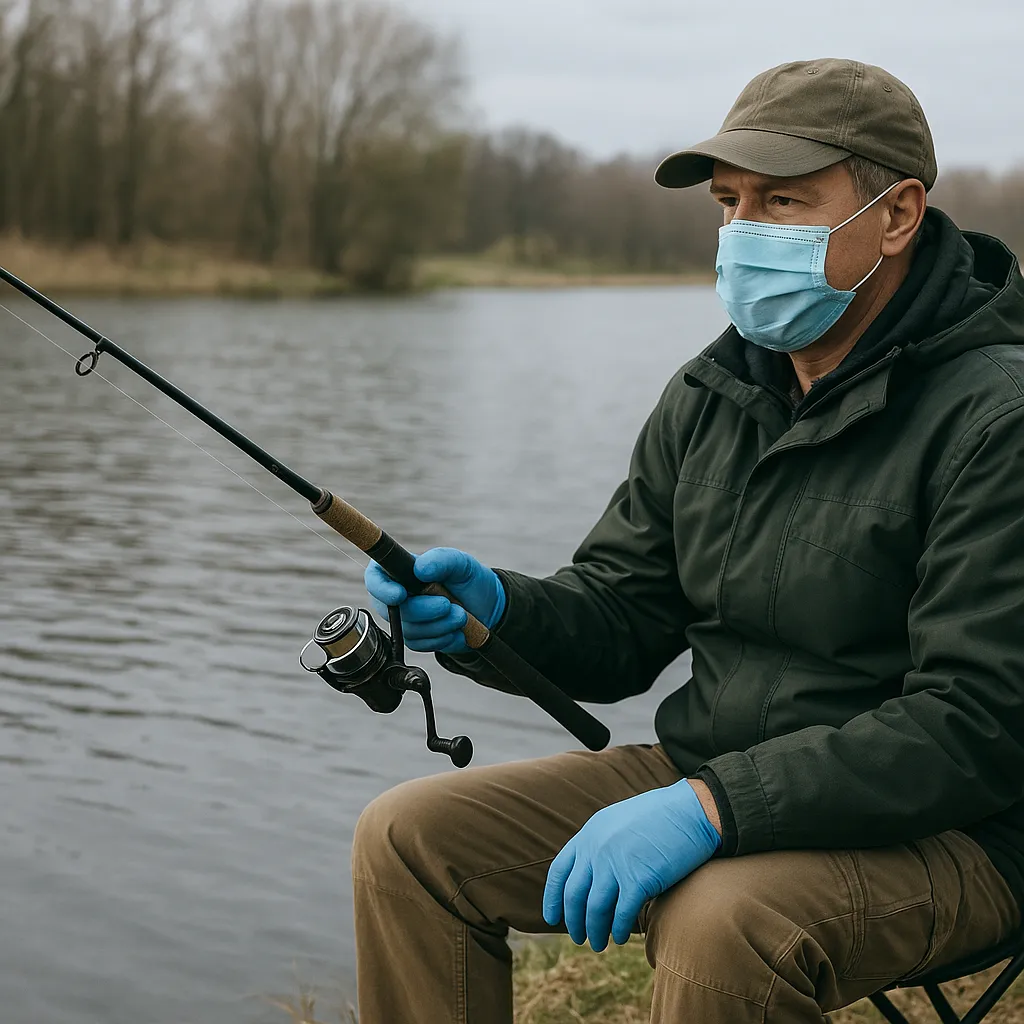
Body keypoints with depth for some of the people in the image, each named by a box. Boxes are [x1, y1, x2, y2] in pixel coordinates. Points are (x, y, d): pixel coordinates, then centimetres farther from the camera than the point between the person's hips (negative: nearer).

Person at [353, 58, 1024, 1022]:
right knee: (409, 837, -4)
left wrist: (715, 806, -30)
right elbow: (620, 624, 10)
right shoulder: (712, 393, 6)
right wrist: (493, 610, -13)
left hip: (942, 832, -7)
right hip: (714, 780, 7)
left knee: (722, 921, -37)